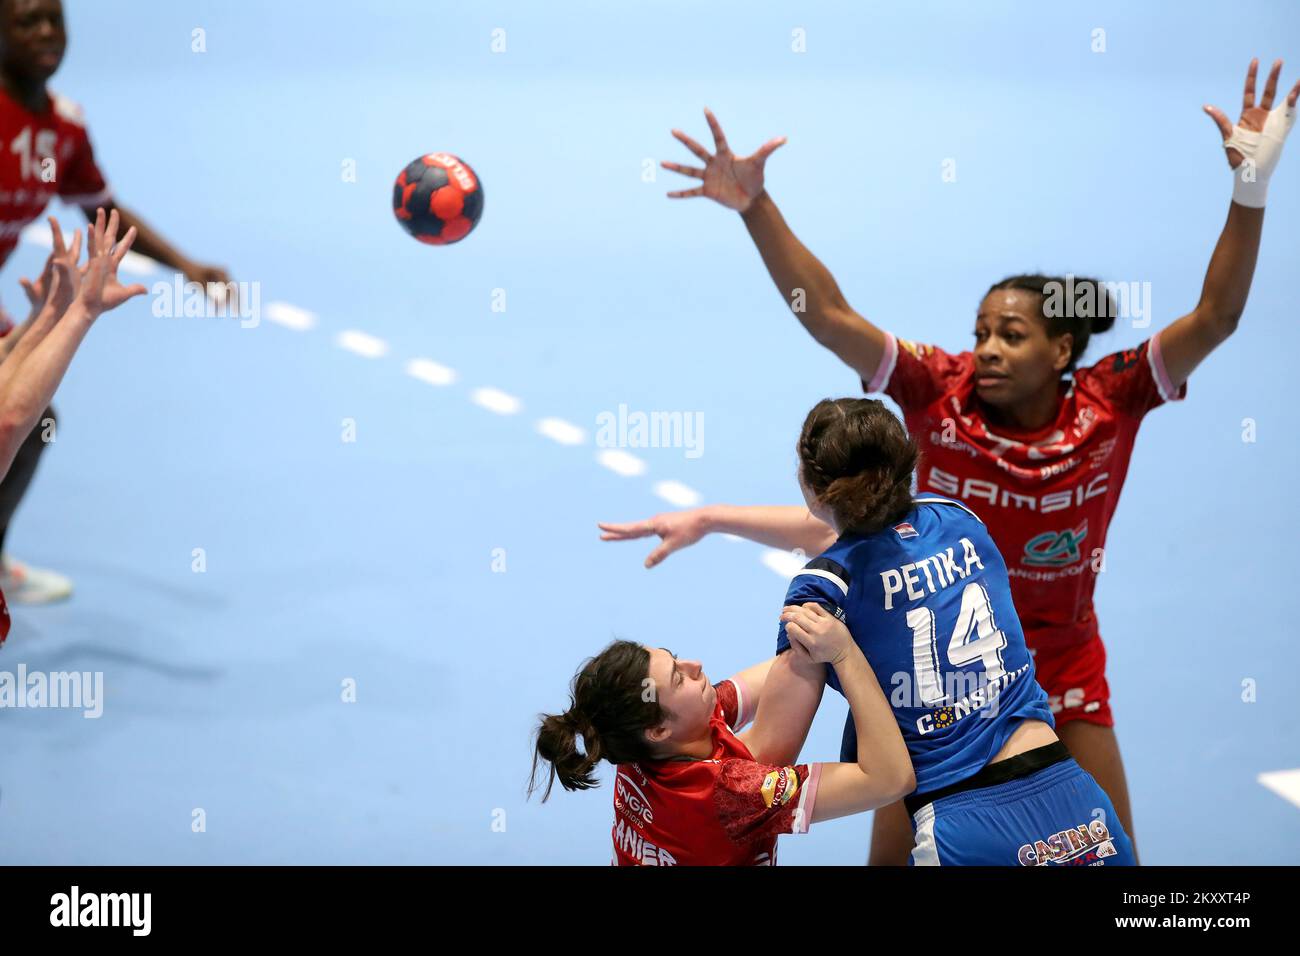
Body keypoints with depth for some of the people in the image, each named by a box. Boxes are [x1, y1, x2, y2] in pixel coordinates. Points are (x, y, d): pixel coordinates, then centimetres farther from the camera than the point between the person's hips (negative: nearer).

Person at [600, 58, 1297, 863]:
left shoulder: (1110, 403, -16)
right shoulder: (940, 391, -17)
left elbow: (1215, 319, -24)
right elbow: (826, 316, -23)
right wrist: (756, 207, -32)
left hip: (1064, 671, 0)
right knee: (894, 853, 6)